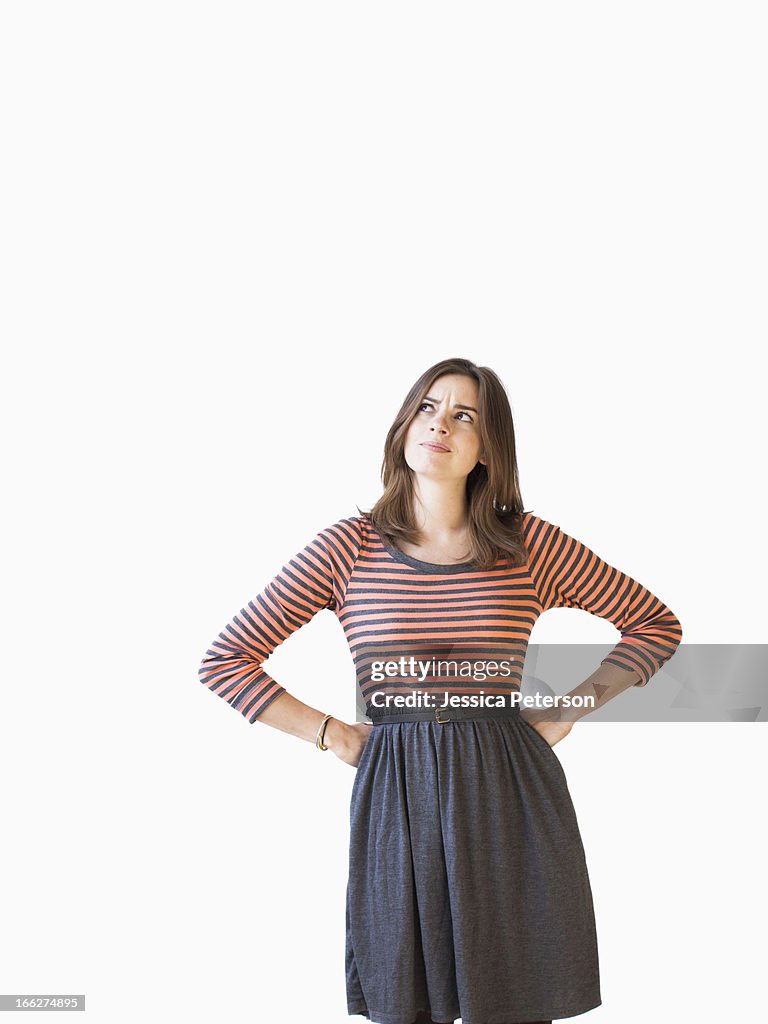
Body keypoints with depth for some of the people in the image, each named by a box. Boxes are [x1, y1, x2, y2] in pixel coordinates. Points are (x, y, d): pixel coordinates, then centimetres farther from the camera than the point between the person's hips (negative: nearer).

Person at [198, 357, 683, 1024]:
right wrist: (332, 734, 1)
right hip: (396, 800, 0)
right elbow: (225, 661, 4)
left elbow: (657, 624, 13)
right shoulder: (349, 548, 1)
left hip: (510, 800, 0)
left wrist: (568, 711, 4)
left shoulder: (531, 544, 2)